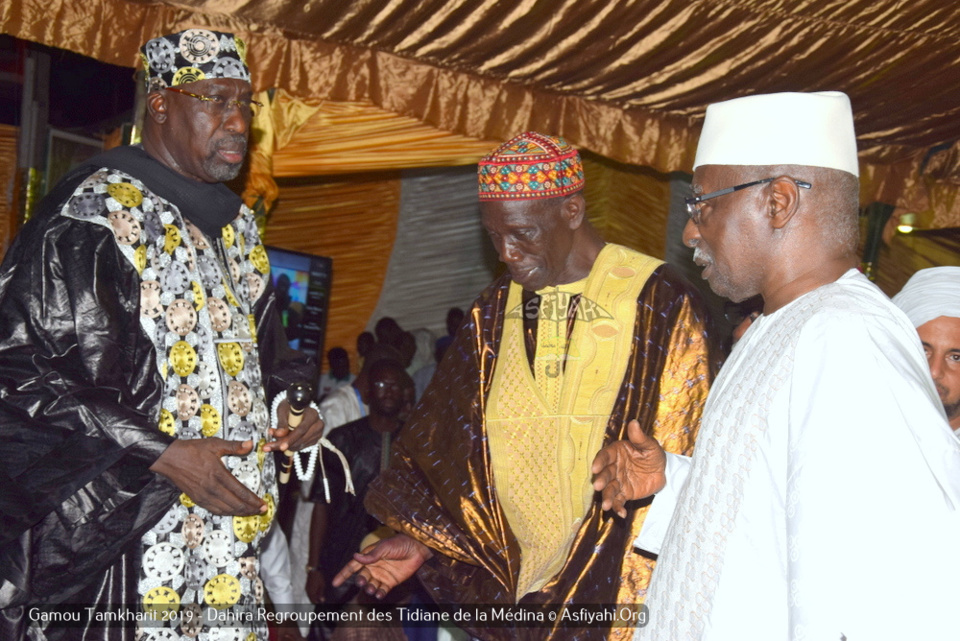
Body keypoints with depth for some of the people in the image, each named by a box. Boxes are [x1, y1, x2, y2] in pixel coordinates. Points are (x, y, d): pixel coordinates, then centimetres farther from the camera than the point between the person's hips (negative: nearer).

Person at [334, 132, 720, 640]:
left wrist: (635, 596, -12)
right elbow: (449, 450, 9)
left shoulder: (657, 303, -9)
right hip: (510, 588, 4)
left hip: (610, 588, -4)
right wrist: (420, 539, -2)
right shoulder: (494, 312, 6)